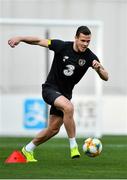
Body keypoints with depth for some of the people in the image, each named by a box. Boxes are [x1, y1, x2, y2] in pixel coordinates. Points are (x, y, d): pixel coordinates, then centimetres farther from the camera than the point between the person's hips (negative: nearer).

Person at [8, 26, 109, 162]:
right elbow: (39, 41, -7)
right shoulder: (62, 46, -16)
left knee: (53, 129, 10)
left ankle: (28, 149, 32)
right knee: (68, 107, -34)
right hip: (50, 88, -5)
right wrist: (20, 38, -19)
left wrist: (99, 68, -32)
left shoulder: (90, 57, -10)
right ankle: (73, 146, -26)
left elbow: (105, 77, -11)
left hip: (64, 94, 5)